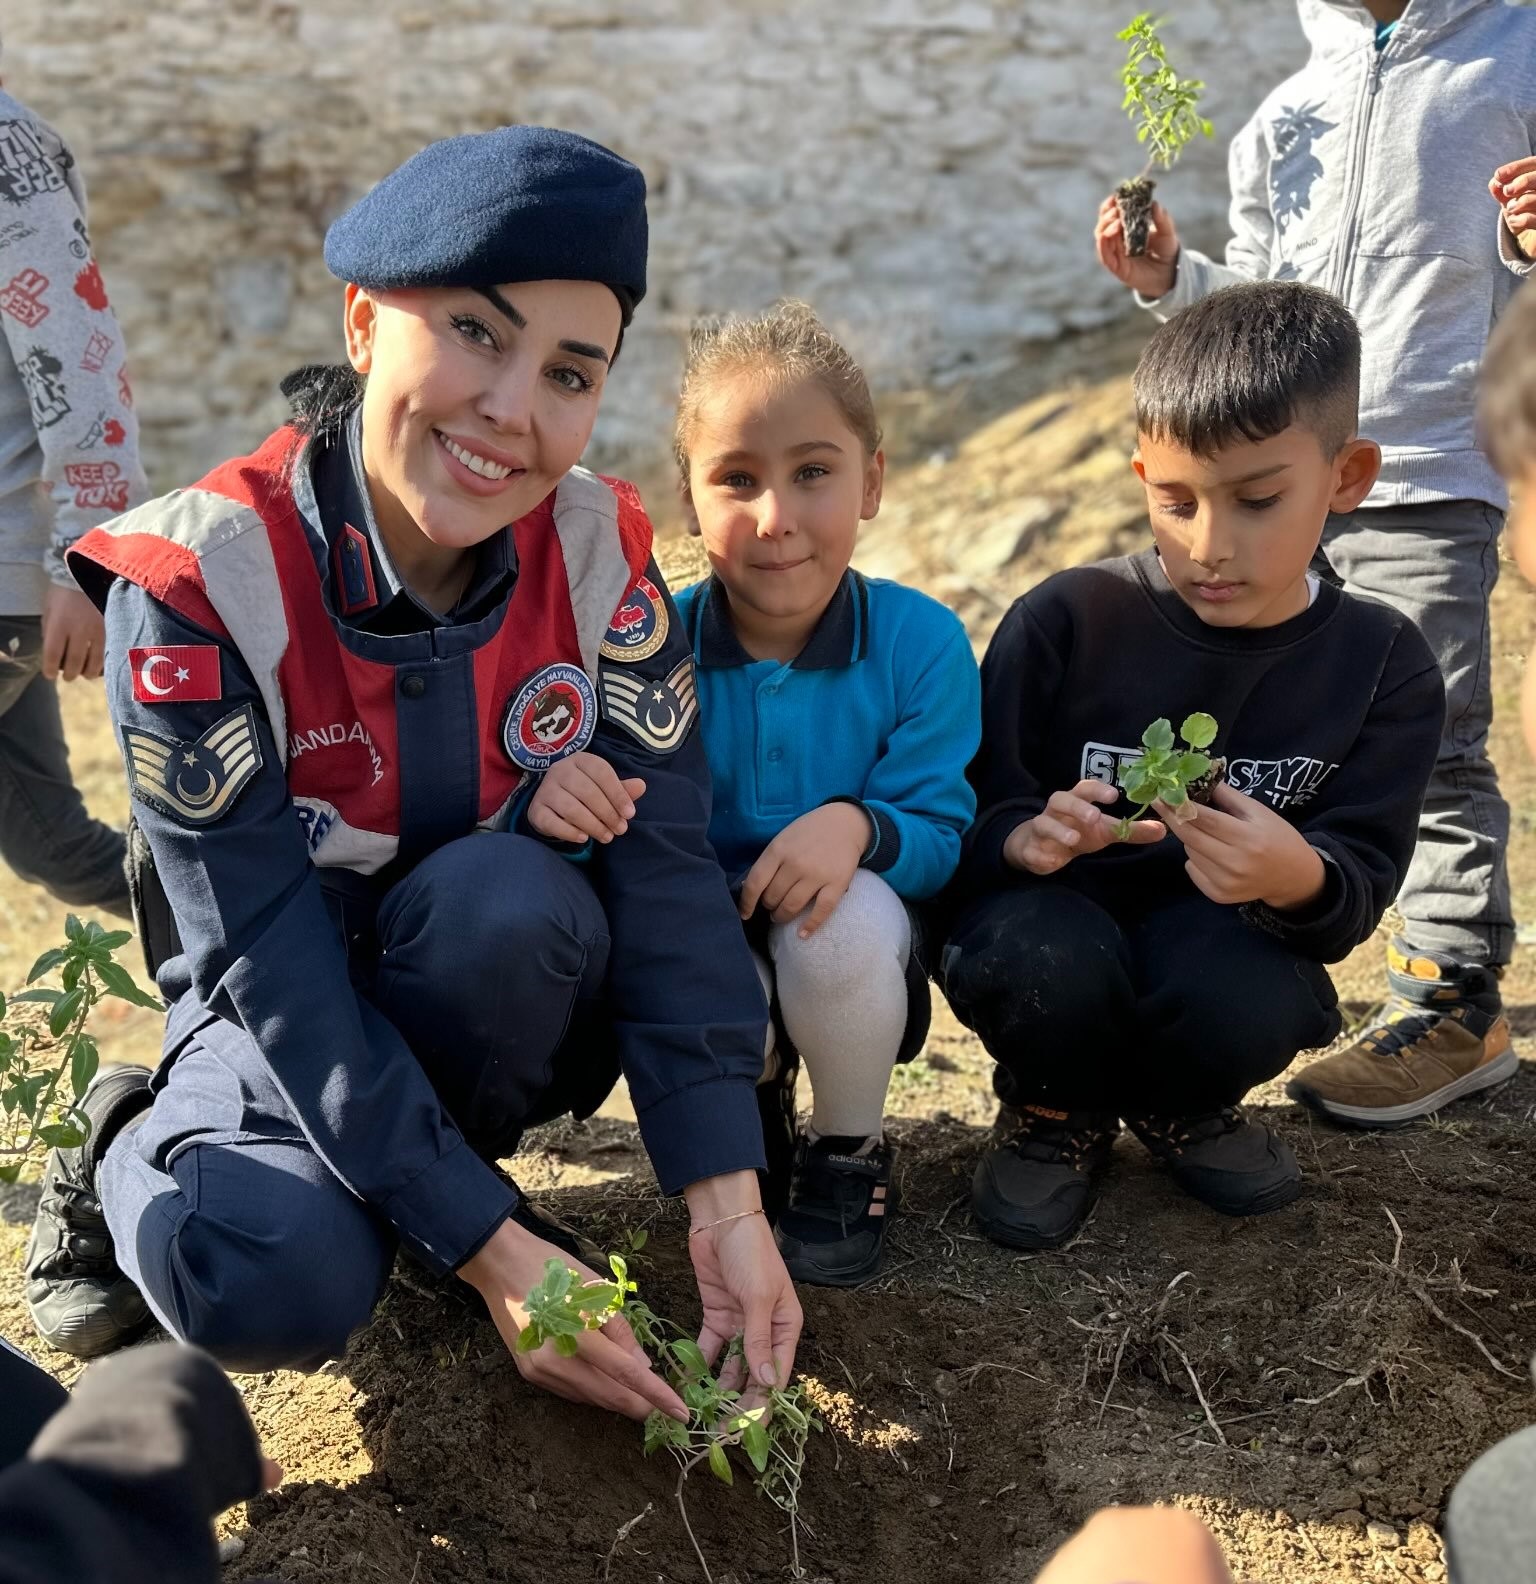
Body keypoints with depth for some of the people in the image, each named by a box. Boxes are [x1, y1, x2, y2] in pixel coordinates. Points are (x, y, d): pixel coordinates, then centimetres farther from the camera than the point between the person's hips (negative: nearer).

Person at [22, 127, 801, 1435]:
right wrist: (491, 1248, -30)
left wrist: (727, 1202, -26)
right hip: (282, 1019, -2)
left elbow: (668, 865, -19)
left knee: (501, 894, -33)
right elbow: (266, 957, -27)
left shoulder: (599, 552, -15)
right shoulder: (200, 580, -25)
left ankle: (441, 1167, -3)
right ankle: (139, 1156, 4)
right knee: (273, 1285, -31)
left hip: (513, 1014, 2)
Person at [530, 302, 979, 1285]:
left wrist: (858, 826, -36)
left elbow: (940, 835, -13)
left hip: (855, 959, 0)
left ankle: (850, 1157, -2)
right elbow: (626, 826, -16)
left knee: (852, 912, -34)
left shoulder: (920, 641, -14)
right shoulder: (649, 642, -13)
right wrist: (551, 791, -40)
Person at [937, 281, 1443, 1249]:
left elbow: (1360, 888, -11)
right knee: (1037, 960, -36)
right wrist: (1023, 839, -34)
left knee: (1249, 1004, -34)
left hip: (1221, 946, 1)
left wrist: (1299, 879, -36)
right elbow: (971, 816, -9)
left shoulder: (1385, 666, -6)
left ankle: (1179, 1107, 8)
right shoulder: (1063, 622, -12)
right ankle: (1061, 1112, 3)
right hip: (1060, 921, -1)